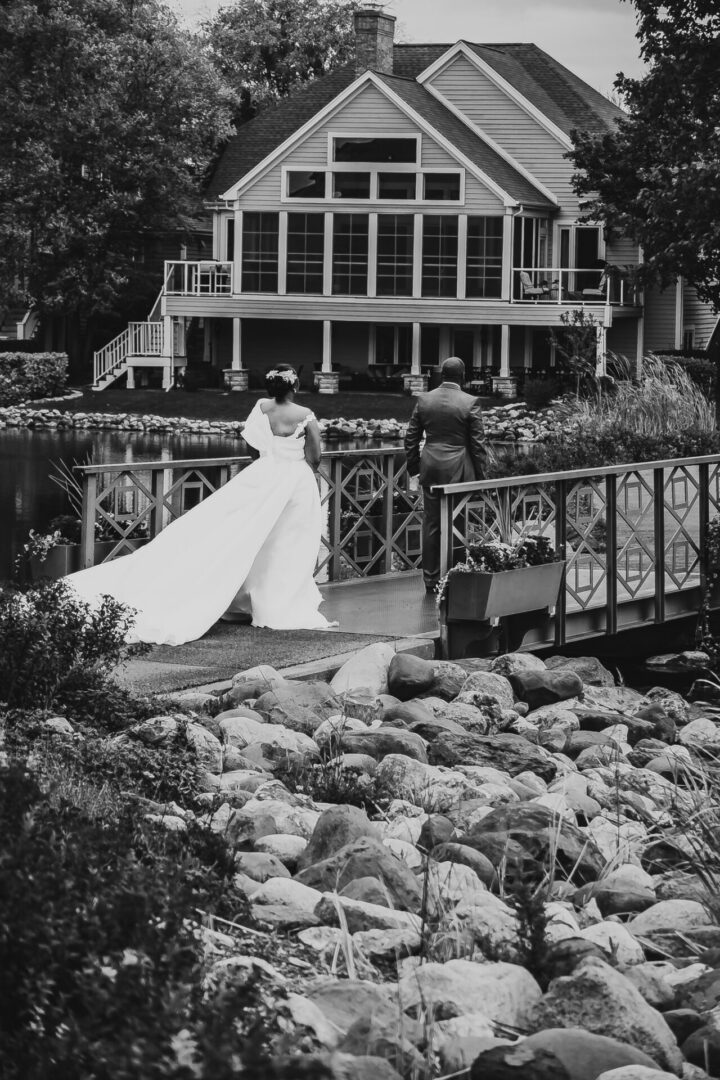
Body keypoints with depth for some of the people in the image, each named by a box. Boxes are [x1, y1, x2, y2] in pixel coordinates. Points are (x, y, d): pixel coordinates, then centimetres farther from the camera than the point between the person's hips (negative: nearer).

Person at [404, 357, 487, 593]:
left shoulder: (424, 400, 3)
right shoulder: (470, 403, -8)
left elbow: (411, 438, 8)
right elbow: (477, 443, -6)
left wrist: (413, 467, 18)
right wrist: (480, 475, 2)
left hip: (430, 468, 4)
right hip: (458, 471, -4)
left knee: (431, 525, 8)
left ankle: (431, 580, 12)